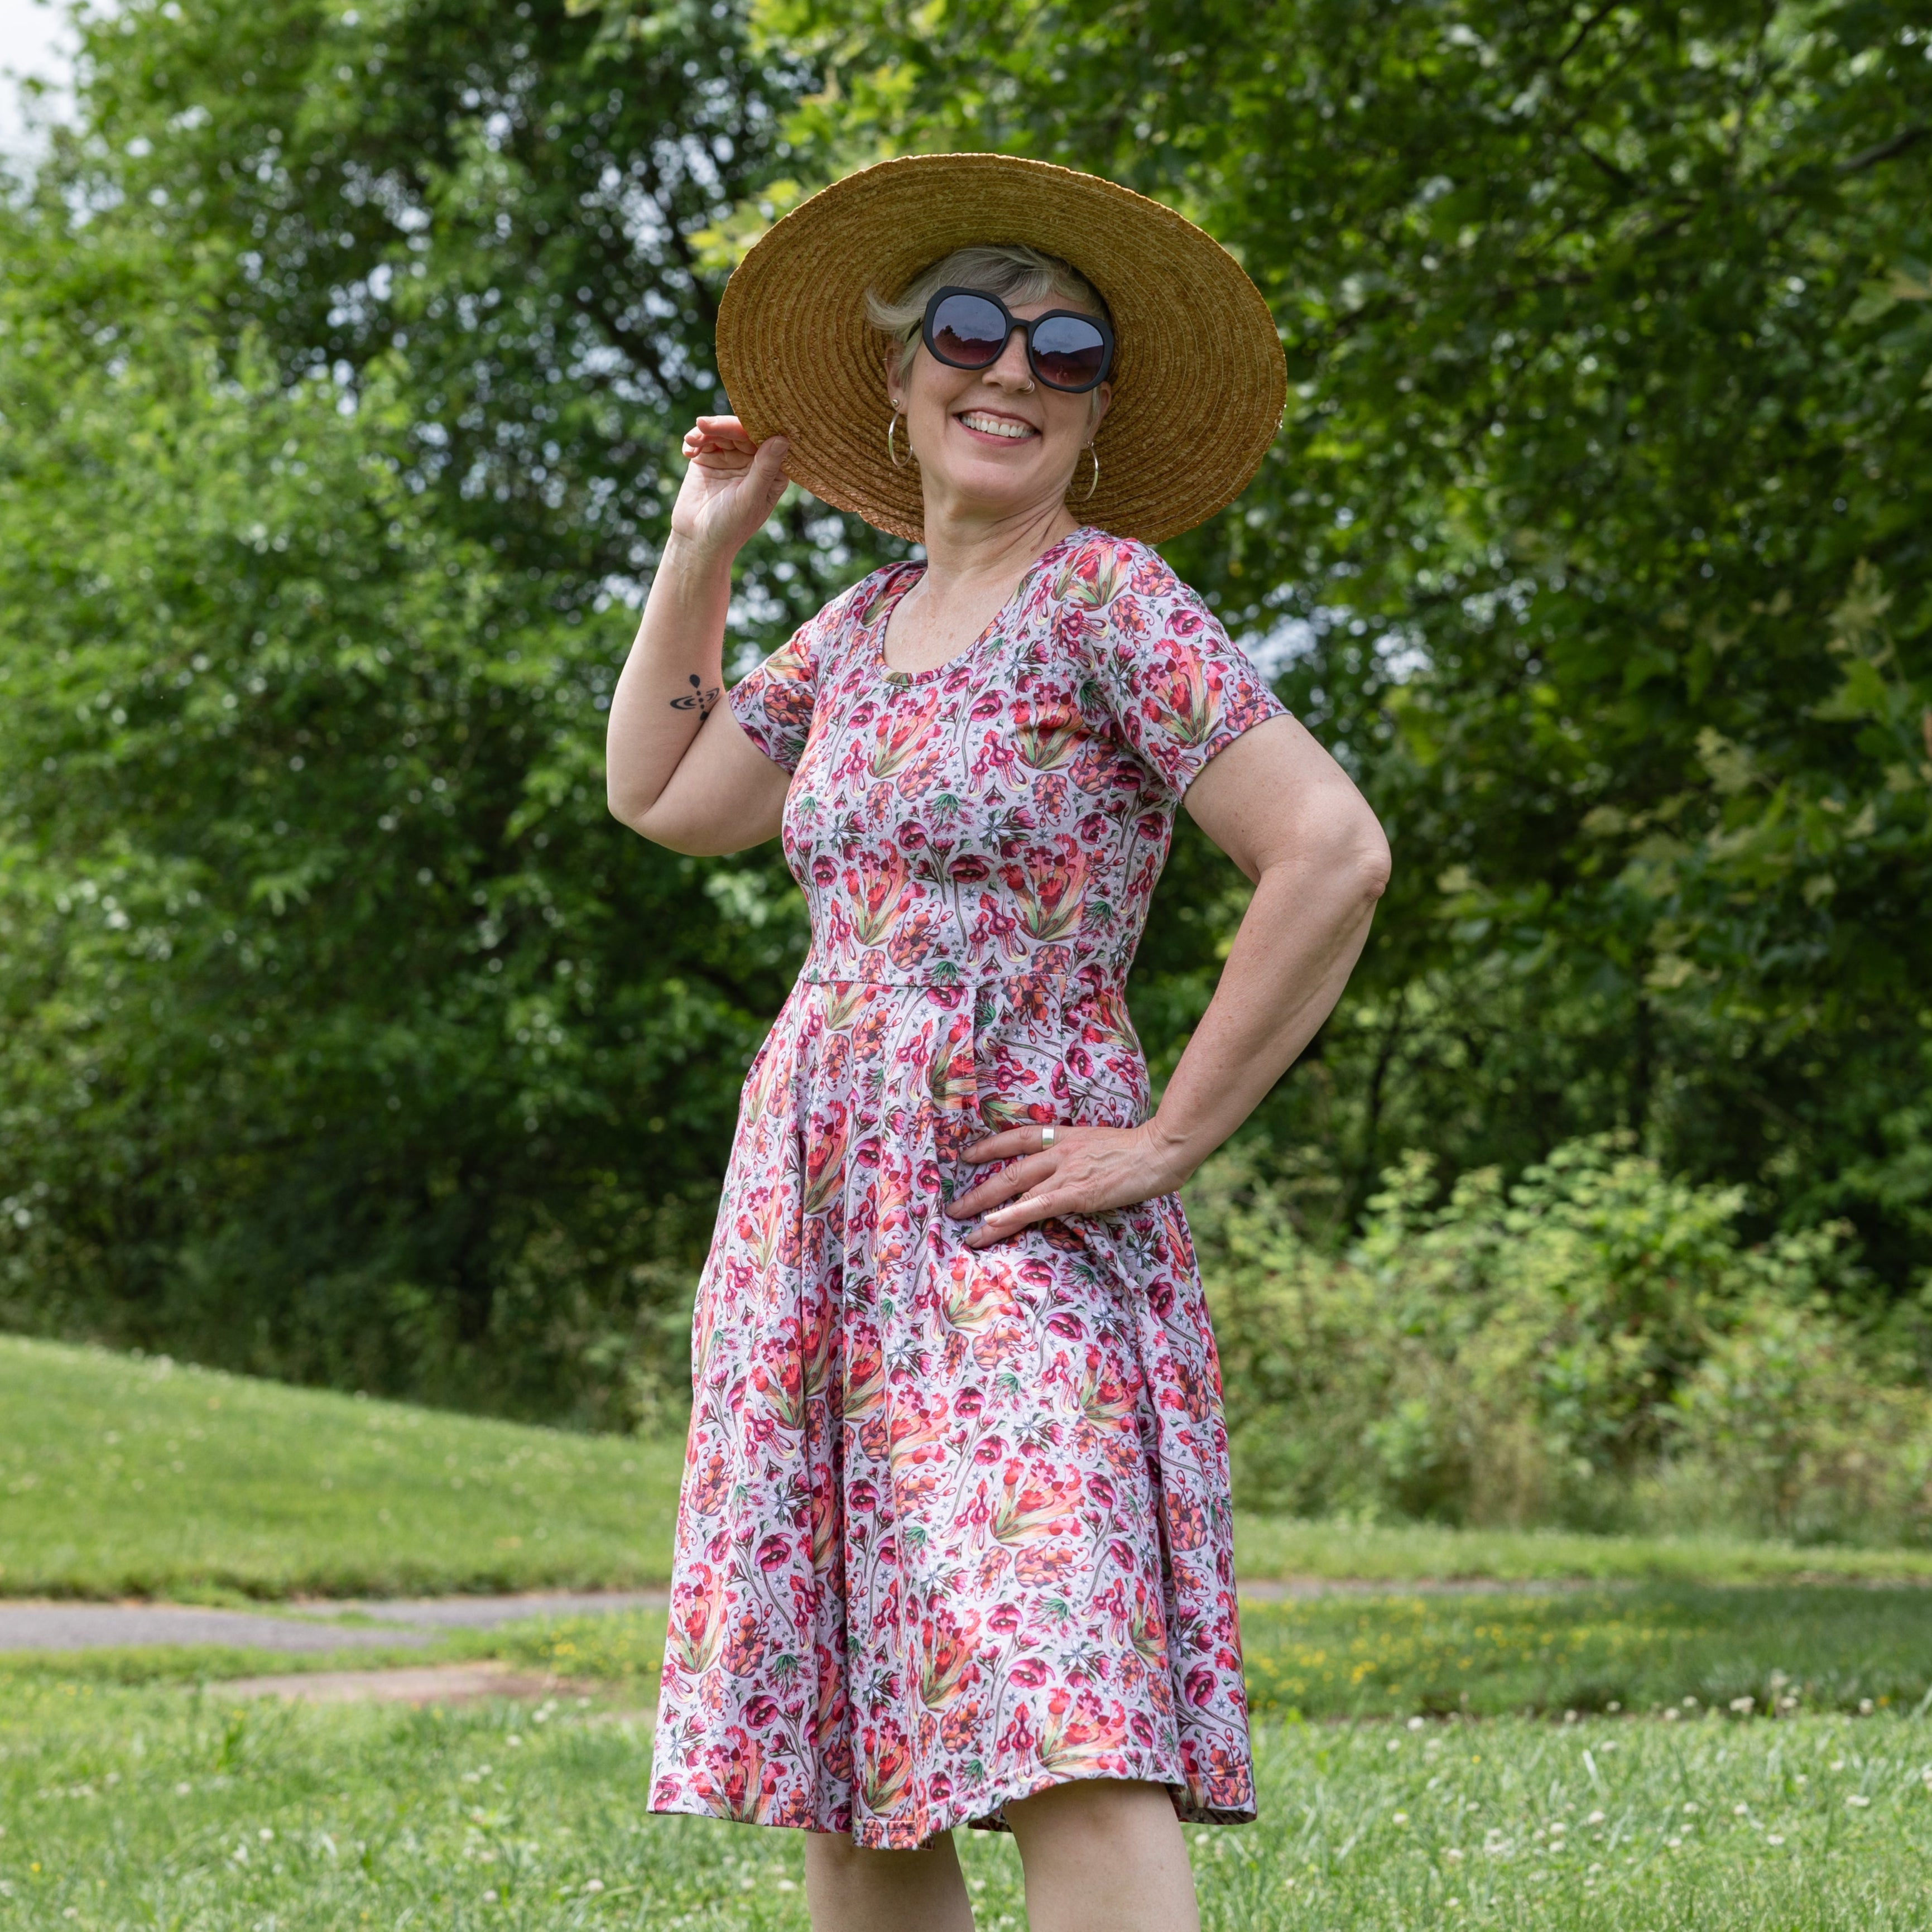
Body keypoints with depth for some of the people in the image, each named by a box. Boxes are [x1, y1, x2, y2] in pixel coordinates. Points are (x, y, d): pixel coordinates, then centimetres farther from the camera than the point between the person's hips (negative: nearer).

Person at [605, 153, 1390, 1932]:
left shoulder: (1106, 599, -7)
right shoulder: (866, 622, 15)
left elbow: (1335, 855, -16)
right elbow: (659, 797, 27)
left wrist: (1167, 1141, -13)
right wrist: (703, 541, 22)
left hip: (1008, 1222, -7)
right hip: (818, 1214, 7)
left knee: (1067, 1752, -18)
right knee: (843, 1784, 6)